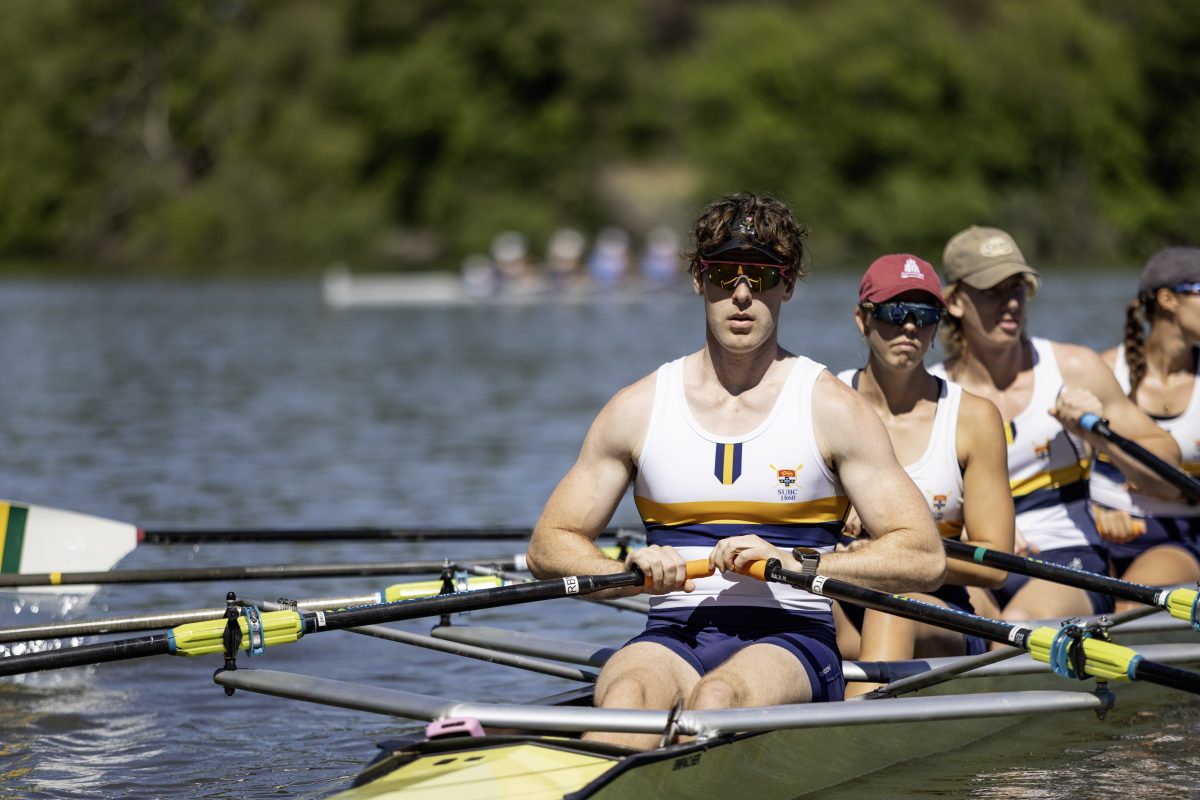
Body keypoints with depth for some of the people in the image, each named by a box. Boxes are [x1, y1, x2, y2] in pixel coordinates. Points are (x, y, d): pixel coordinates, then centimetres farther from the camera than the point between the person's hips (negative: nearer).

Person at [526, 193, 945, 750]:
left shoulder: (831, 408, 4)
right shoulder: (640, 408, 11)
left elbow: (924, 558, -2)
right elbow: (548, 545, 12)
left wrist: (794, 563, -16)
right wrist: (633, 571, -9)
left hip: (792, 640, -2)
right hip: (672, 638, 2)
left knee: (717, 696, -38)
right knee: (628, 694, -35)